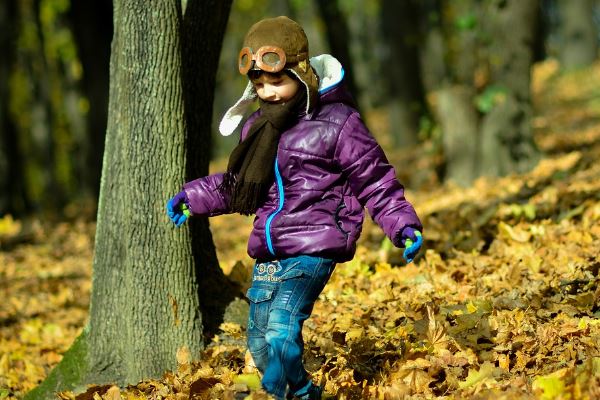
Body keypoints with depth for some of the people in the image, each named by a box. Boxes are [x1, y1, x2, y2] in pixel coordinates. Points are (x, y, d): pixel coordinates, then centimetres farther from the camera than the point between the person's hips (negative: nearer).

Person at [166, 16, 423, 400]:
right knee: (260, 343, 11)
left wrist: (403, 225, -13)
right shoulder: (258, 127, 14)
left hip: (313, 249, -8)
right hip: (268, 251, 8)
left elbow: (376, 183, -2)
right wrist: (195, 197, 28)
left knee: (281, 331, -24)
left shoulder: (337, 124, -6)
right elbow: (238, 185, 31)